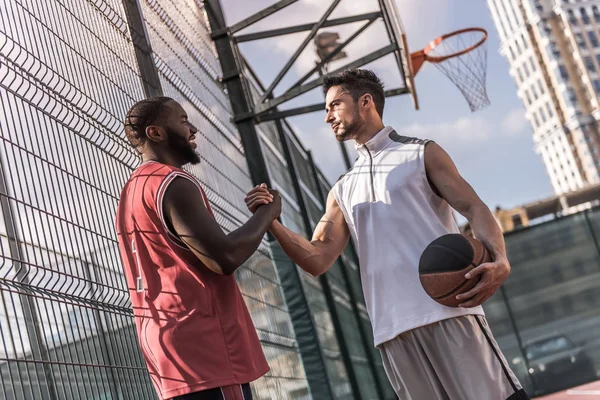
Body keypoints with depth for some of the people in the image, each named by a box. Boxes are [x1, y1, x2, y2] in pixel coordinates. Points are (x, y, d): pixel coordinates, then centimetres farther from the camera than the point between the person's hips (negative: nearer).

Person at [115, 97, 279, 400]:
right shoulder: (171, 184, -11)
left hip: (164, 343, 10)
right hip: (202, 346, -10)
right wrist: (267, 212, -5)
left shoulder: (131, 193, 20)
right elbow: (224, 258, -20)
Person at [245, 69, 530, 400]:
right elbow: (317, 260, 12)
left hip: (448, 312, -4)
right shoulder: (342, 192, 23)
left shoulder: (421, 154, 12)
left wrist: (499, 260, -20)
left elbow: (474, 208, 0)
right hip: (394, 329, 4)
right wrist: (271, 222, -5)